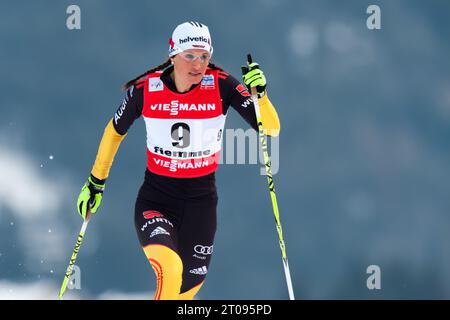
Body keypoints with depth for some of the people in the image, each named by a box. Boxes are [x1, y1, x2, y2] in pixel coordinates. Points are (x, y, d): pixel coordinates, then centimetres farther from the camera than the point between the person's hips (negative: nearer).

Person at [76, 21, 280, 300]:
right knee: (170, 270, -29)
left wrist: (260, 94, -33)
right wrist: (96, 182, 12)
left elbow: (272, 129, -15)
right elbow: (115, 131, 7)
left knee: (188, 286, 11)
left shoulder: (221, 86, -12)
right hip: (156, 198, -2)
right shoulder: (146, 89, -11)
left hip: (201, 200, 2)